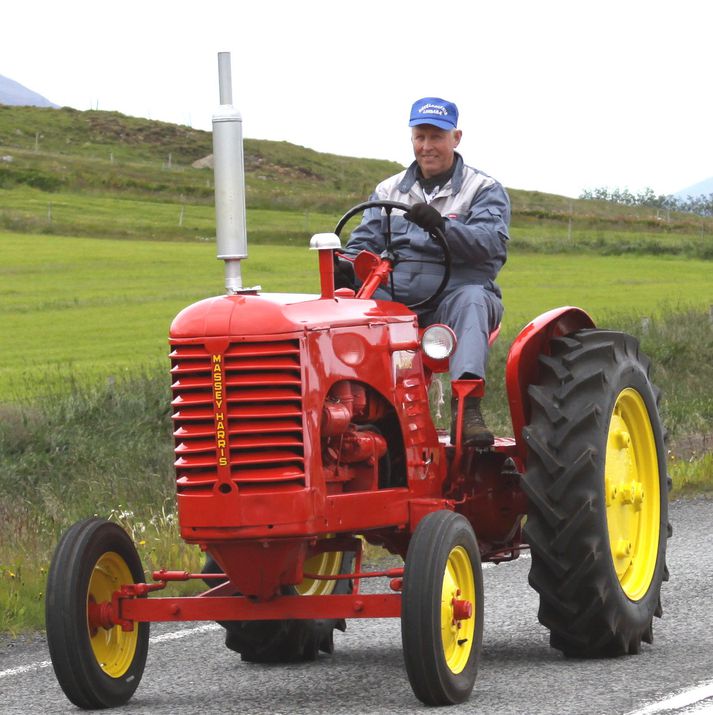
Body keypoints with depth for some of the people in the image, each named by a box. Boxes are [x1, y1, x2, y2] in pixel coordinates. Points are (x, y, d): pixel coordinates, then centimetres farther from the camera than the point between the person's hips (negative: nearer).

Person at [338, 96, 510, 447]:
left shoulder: (484, 190, 9)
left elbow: (491, 241, -9)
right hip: (395, 297, 3)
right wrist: (346, 266, -9)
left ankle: (467, 408, -54)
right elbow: (365, 241, 16)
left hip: (454, 293, -3)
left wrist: (442, 226, -28)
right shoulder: (388, 191, 23)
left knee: (471, 300, -39)